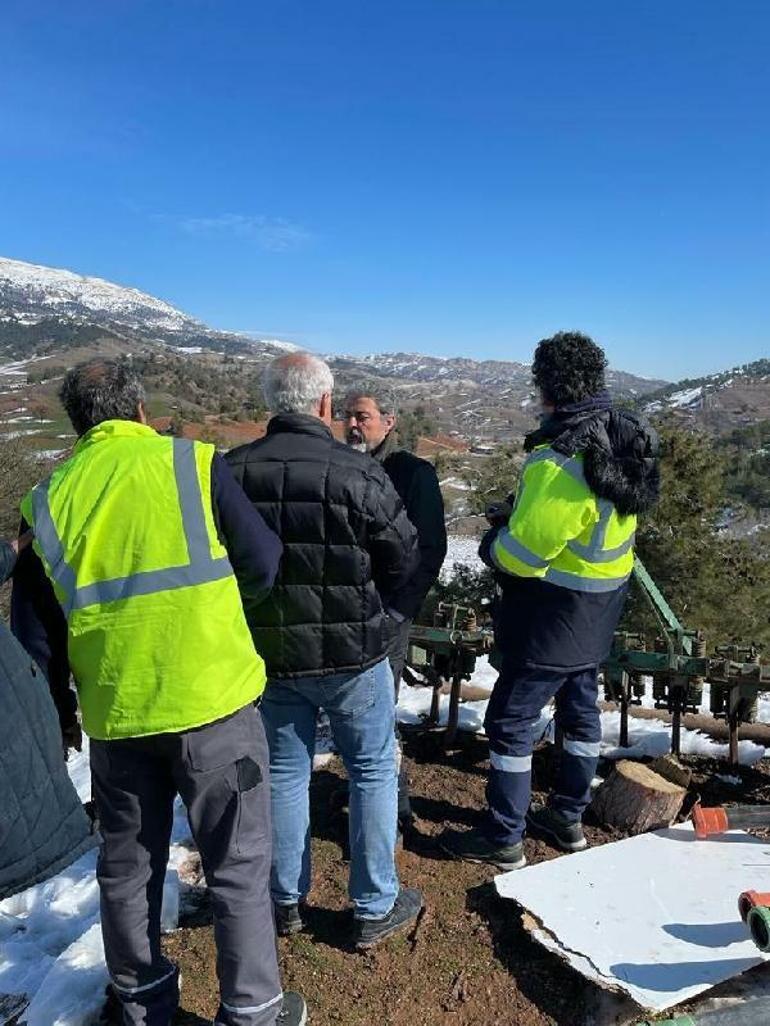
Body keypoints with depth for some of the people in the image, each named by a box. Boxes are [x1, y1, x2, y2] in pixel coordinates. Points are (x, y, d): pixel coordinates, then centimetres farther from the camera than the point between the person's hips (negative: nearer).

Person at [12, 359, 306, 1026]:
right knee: (239, 865, 13)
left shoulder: (49, 500, 3)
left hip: (115, 715, 4)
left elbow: (35, 633, 7)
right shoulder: (193, 463, -8)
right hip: (213, 700, -4)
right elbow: (264, 567, -6)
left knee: (127, 865, 23)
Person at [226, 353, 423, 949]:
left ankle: (288, 899, 35)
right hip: (352, 653, -3)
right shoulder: (358, 473, -20)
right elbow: (404, 560, -10)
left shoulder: (233, 471, -9)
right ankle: (375, 909, 26)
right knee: (373, 771, 14)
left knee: (285, 771, 19)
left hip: (269, 652, 4)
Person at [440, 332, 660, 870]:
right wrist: (521, 516, 5)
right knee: (581, 706, 21)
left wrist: (495, 539, -3)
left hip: (554, 614, -9)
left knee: (511, 719, 5)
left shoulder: (561, 459, -29)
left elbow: (522, 554, -25)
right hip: (602, 606, 9)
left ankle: (503, 839, 19)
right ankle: (568, 817, 39)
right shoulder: (626, 436, 0)